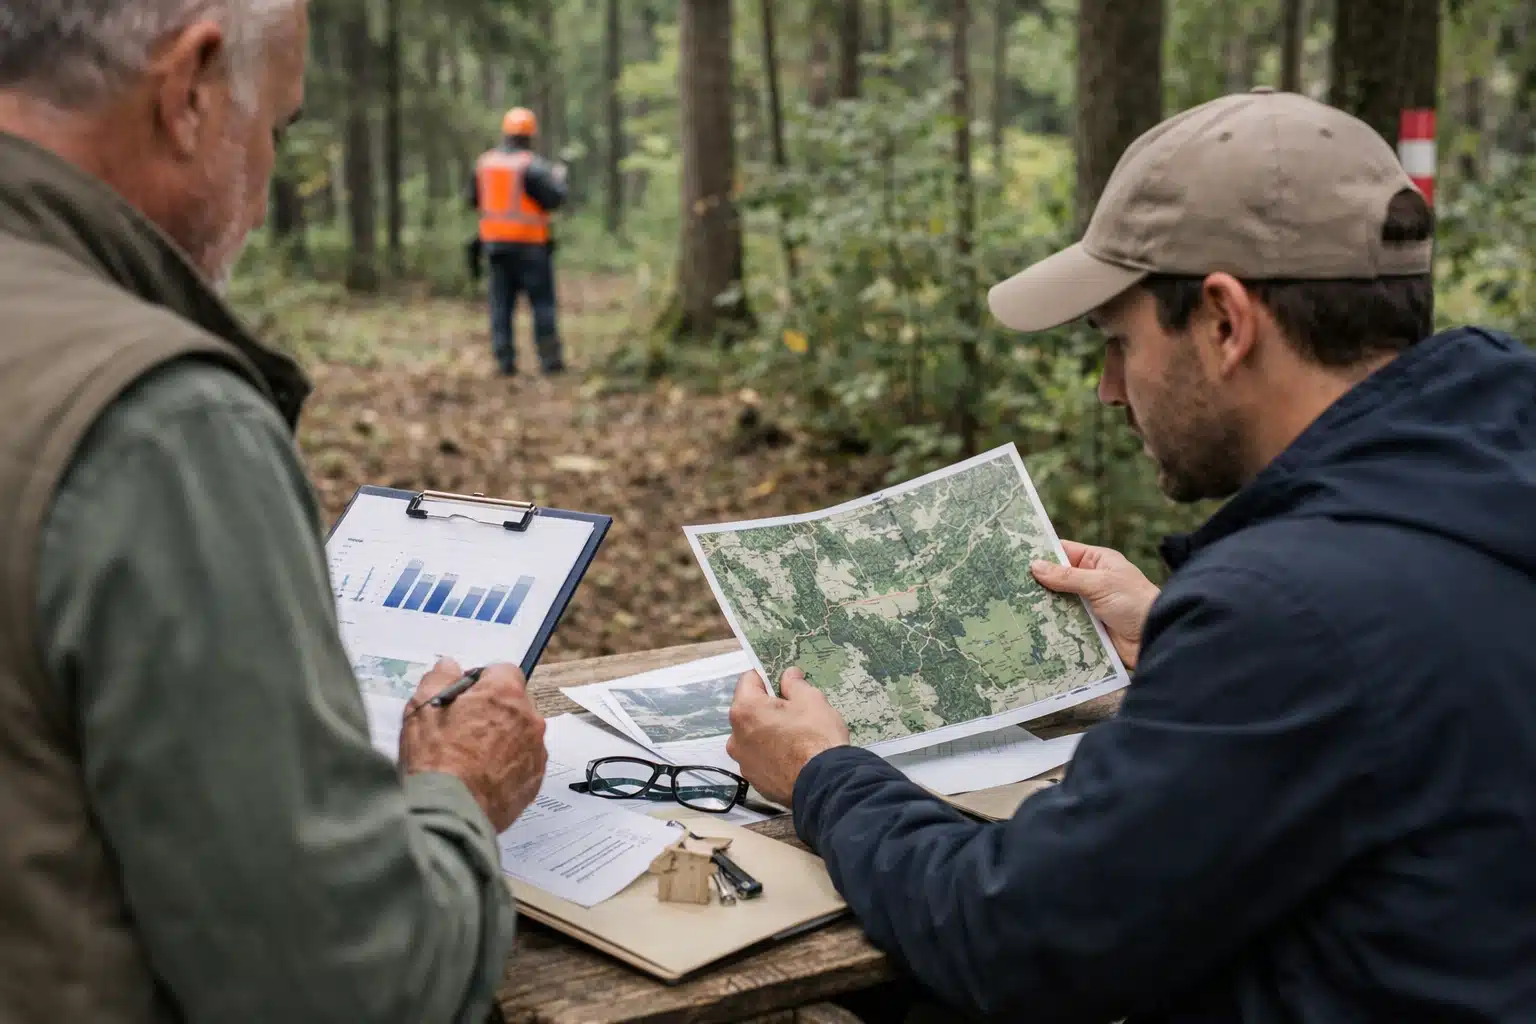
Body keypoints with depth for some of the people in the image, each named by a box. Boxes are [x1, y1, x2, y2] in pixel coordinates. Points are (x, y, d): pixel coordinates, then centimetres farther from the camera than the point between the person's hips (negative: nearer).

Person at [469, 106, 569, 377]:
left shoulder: (485, 162, 6)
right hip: (529, 243, -5)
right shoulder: (532, 165, -13)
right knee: (542, 302, 2)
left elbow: (474, 199, 12)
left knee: (501, 302, 7)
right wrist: (558, 177, 6)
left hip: (495, 241, 5)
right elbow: (555, 199, -13)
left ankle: (505, 359, 3)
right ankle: (550, 359, 1)